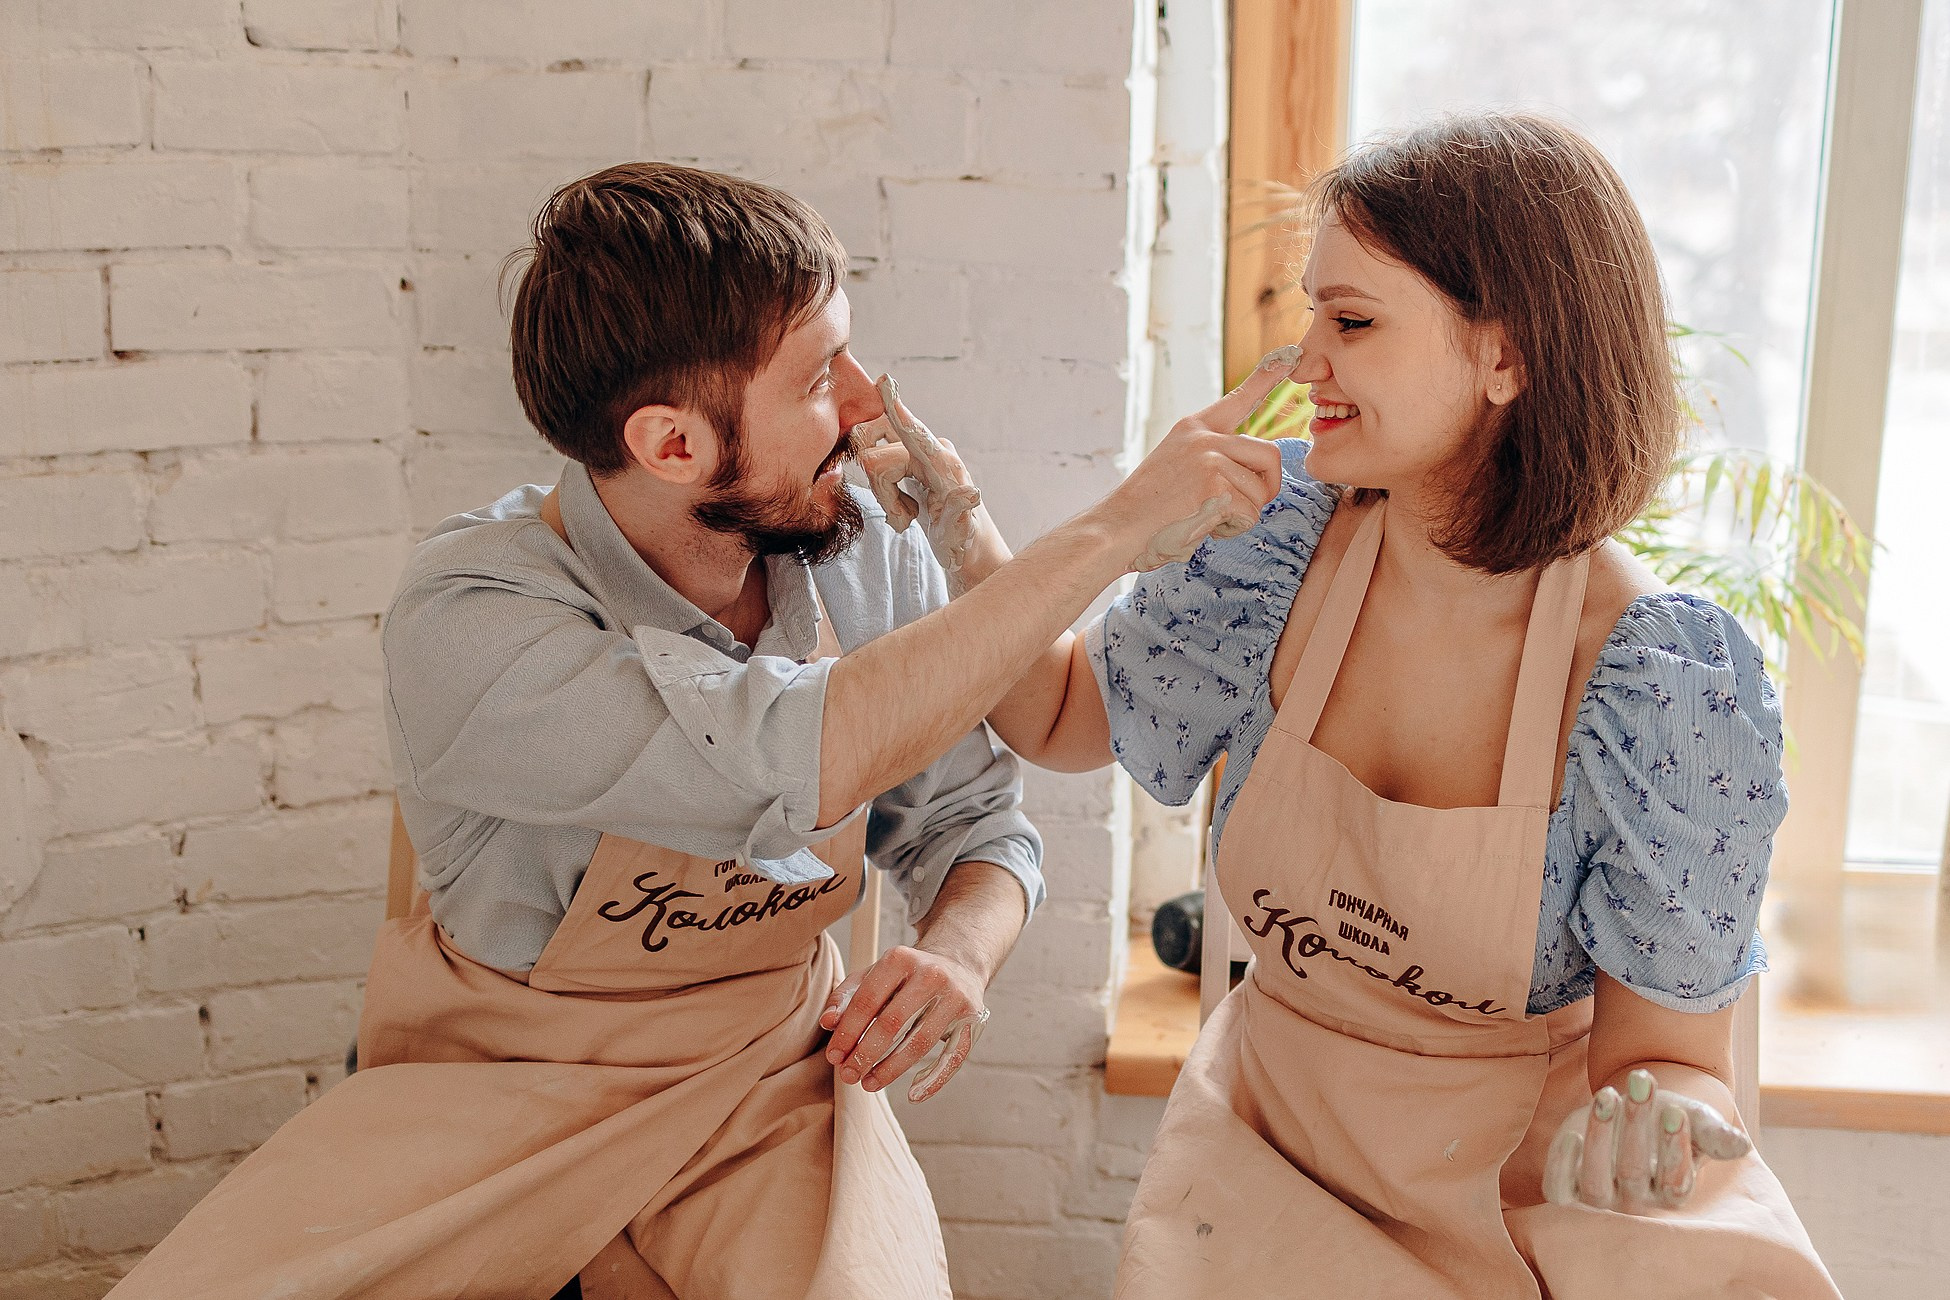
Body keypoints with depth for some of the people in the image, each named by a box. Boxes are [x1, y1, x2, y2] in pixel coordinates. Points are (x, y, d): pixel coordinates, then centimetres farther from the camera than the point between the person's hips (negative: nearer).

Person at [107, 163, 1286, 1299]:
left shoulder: (869, 553, -8)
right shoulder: (469, 624, -24)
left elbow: (975, 821, 4)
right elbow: (803, 758, -38)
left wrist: (959, 955, -20)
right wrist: (1115, 531, -33)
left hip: (775, 1076, 3)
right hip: (502, 1084, -2)